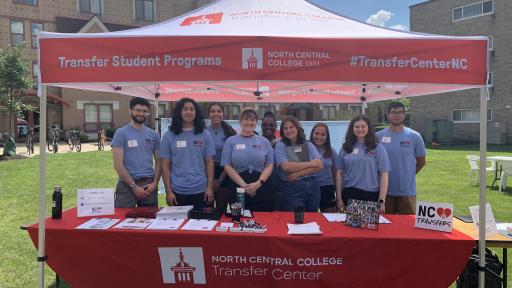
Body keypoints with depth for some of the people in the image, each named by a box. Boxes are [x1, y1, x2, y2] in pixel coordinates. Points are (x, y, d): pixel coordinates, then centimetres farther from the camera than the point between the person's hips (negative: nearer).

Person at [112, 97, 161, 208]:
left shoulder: (154, 134, 9)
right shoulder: (121, 133, -3)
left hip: (149, 184, 4)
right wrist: (134, 186, -12)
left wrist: (155, 183, -4)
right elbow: (118, 165, -8)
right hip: (127, 185, -3)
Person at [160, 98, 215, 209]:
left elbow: (209, 162, 3)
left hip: (200, 191, 1)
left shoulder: (205, 134, 3)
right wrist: (168, 191, -4)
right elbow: (165, 165, 1)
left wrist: (210, 187, -4)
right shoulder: (169, 136, 1)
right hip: (178, 192, 0)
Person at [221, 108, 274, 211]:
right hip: (238, 187, -1)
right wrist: (244, 185, -11)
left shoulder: (264, 141, 10)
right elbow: (227, 166, -1)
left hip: (262, 188, 1)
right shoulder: (231, 141, 6)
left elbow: (269, 165, 4)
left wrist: (258, 183, -12)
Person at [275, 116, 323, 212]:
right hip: (292, 188, -4)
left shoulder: (308, 145, 9)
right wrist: (310, 163, -7)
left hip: (312, 186, 4)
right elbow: (286, 167, -13)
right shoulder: (280, 145, 0)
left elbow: (320, 165, -2)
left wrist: (299, 173, -14)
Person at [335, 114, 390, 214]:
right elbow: (340, 173, 8)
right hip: (349, 195, 2)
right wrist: (339, 198, 4)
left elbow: (383, 174, -2)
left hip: (371, 195, -2)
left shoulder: (377, 147, 1)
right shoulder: (346, 148, 7)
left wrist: (381, 201, -7)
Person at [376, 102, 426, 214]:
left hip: (407, 191, 0)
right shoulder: (378, 136, -1)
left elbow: (421, 162, 9)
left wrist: (407, 175, 7)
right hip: (384, 190, 1)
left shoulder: (414, 136, -1)